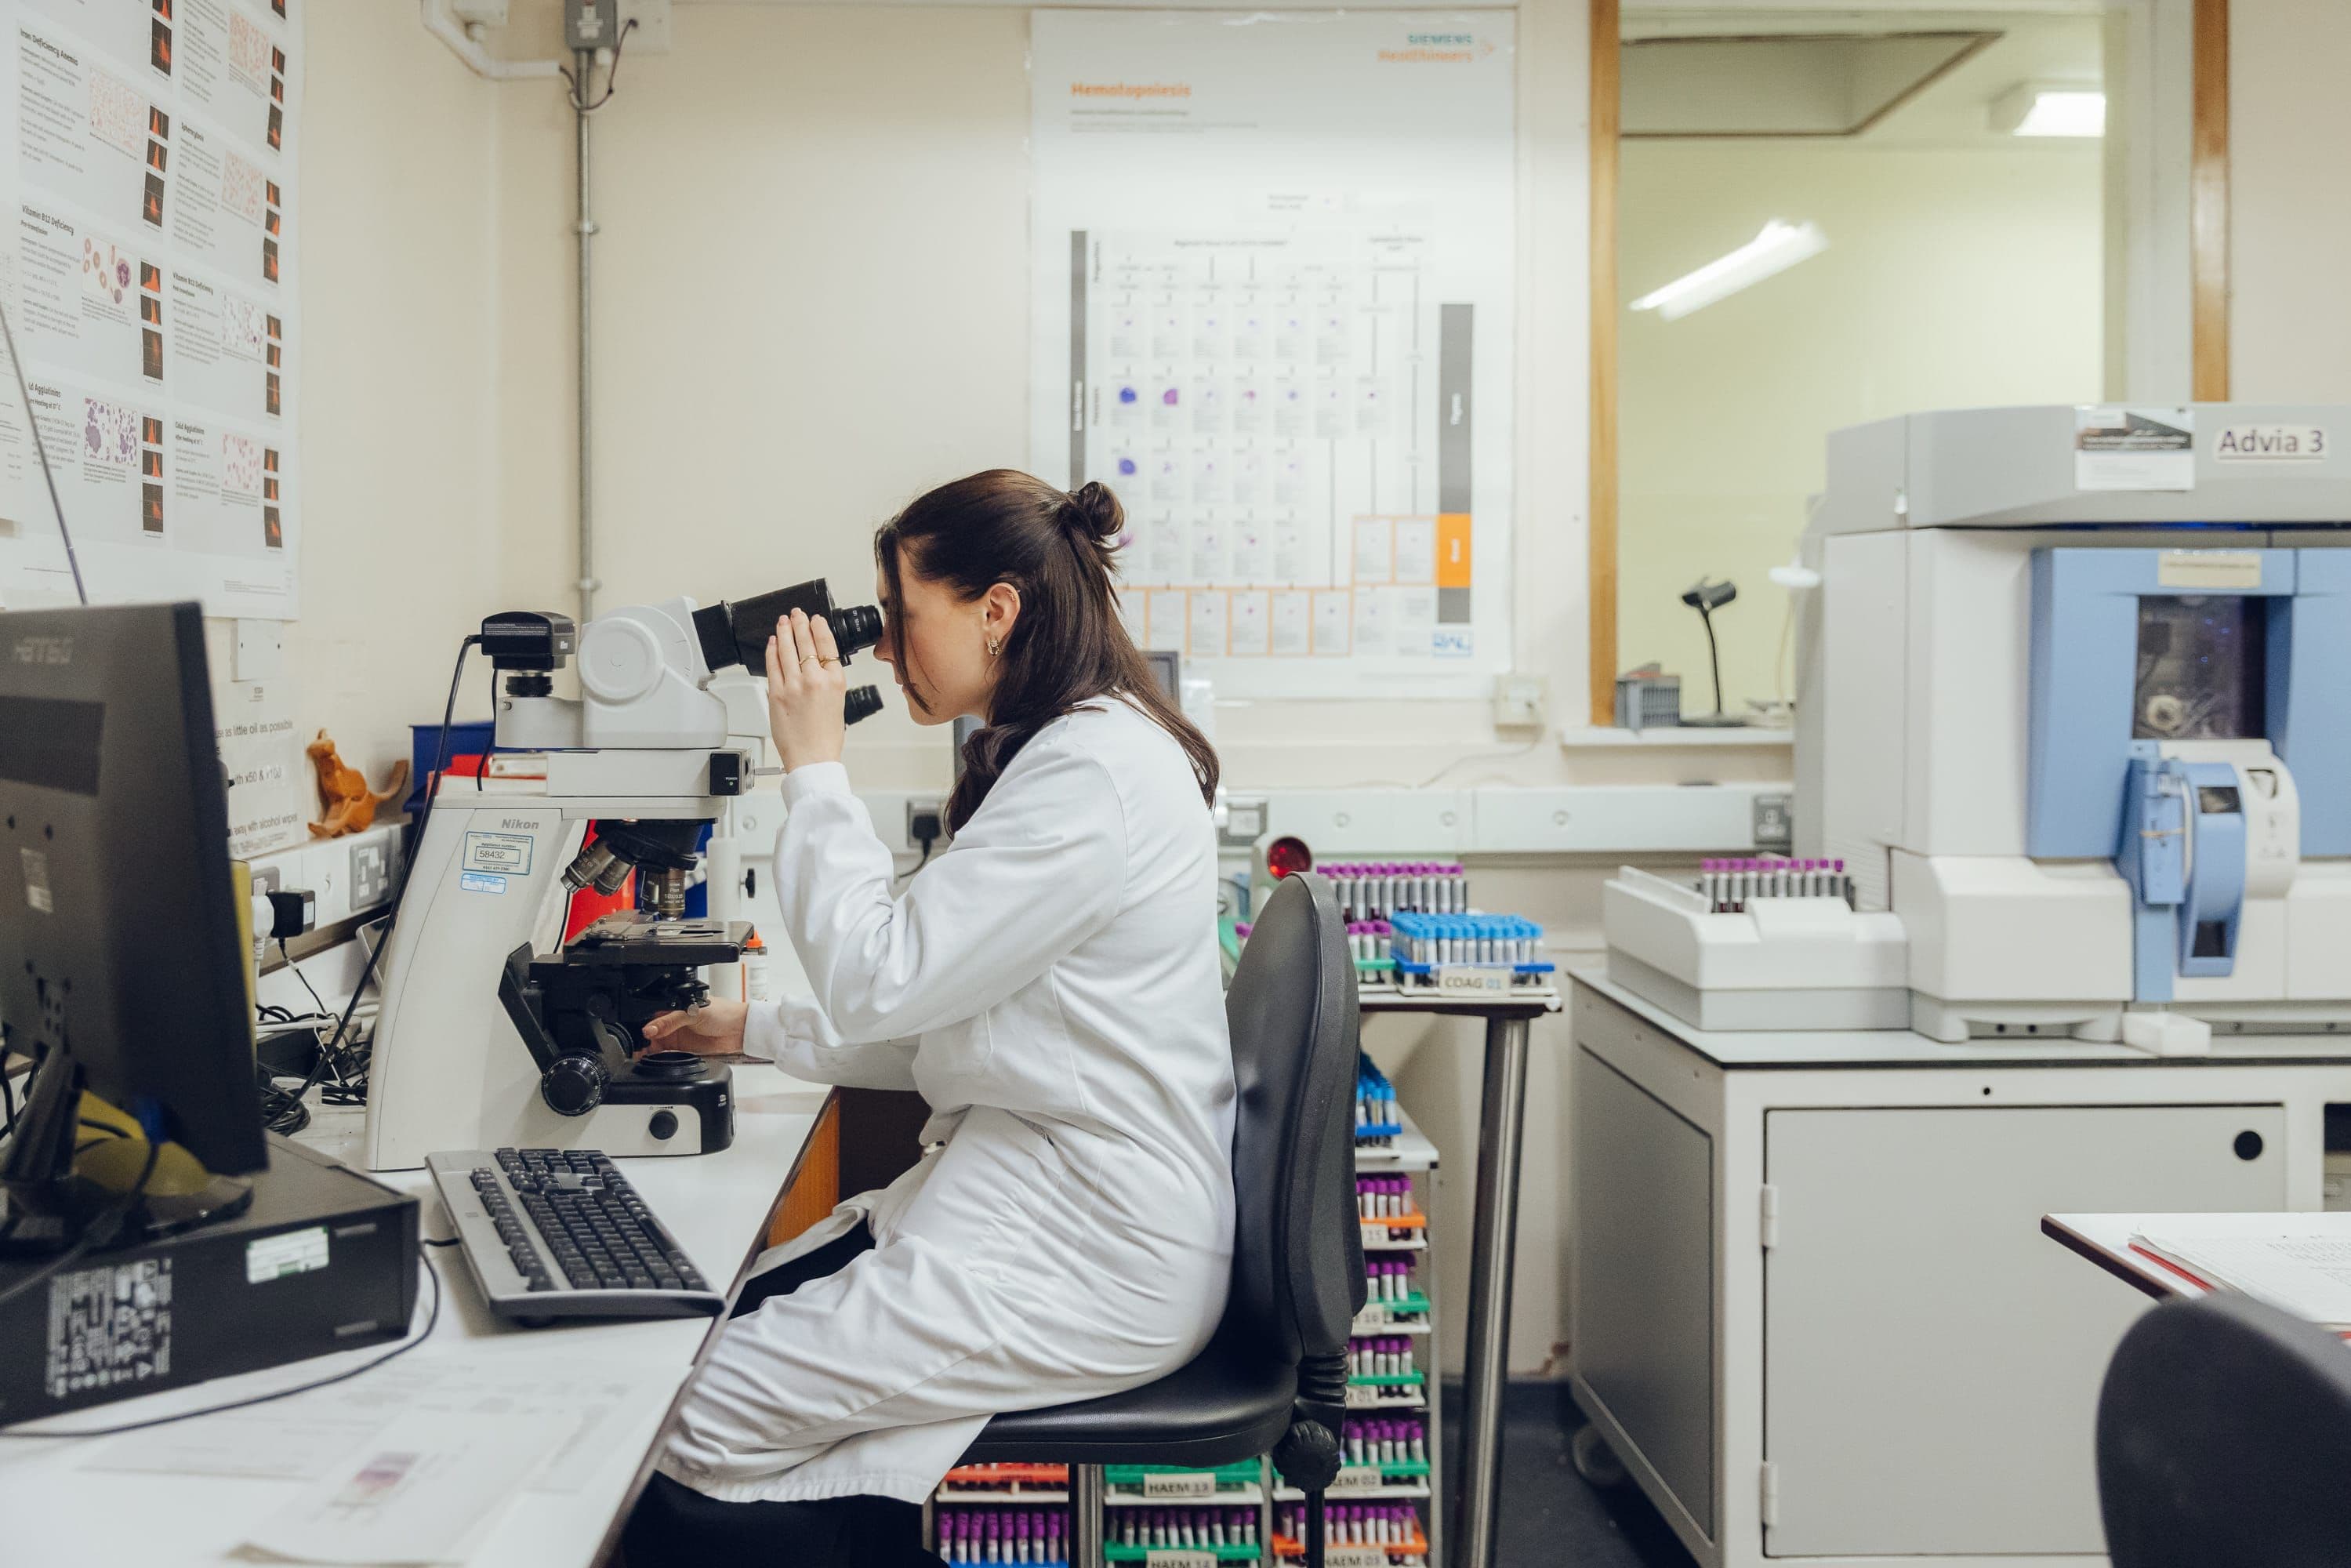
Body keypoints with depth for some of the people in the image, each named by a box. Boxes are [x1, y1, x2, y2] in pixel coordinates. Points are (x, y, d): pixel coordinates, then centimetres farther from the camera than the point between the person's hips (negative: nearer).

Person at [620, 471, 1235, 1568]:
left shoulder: (1097, 772, -19)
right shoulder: (1051, 754, 15)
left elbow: (880, 980, -20)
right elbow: (940, 1024, 19)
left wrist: (813, 764, -11)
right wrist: (758, 1032, 16)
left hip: (1085, 1265, -10)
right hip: (1016, 1194, 10)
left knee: (692, 1427, -11)